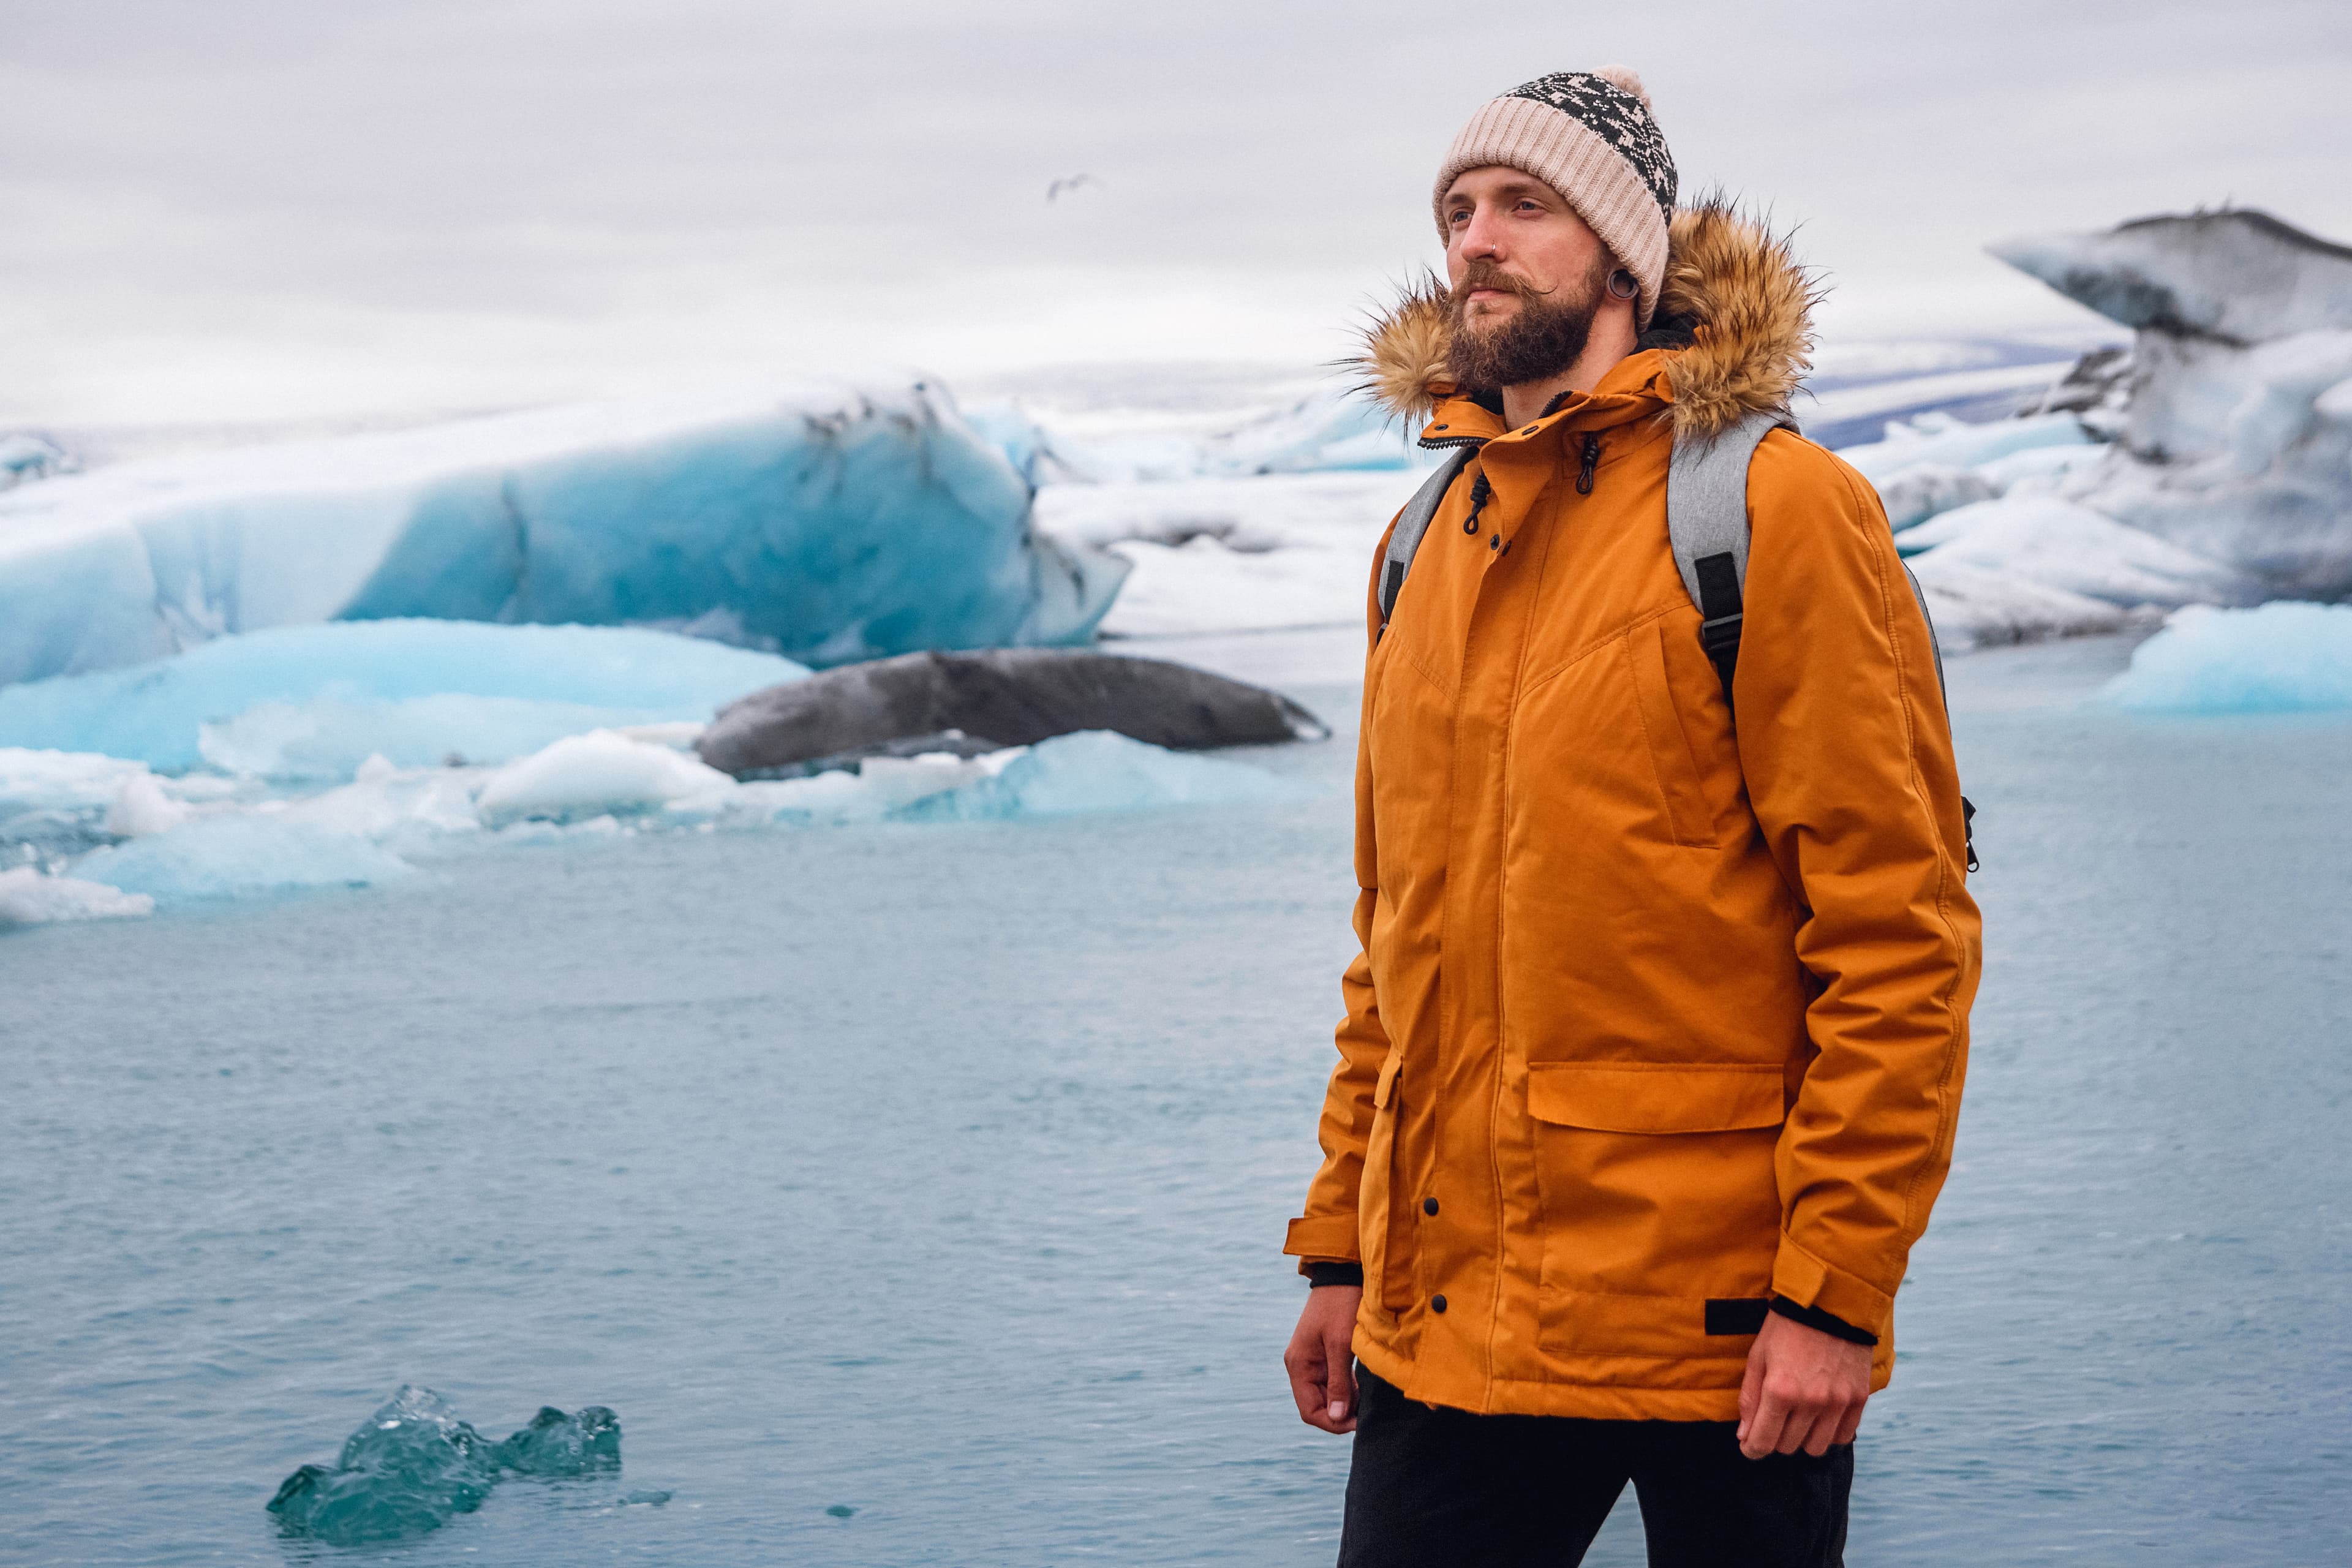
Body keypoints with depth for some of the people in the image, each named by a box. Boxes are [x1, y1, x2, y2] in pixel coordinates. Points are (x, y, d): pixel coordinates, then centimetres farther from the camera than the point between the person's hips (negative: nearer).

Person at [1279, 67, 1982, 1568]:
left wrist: (1837, 1289, -15)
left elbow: (1899, 934, -11)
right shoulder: (1427, 545, 13)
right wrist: (1340, 1249, 15)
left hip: (1717, 1325, -5)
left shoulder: (1775, 506, -7)